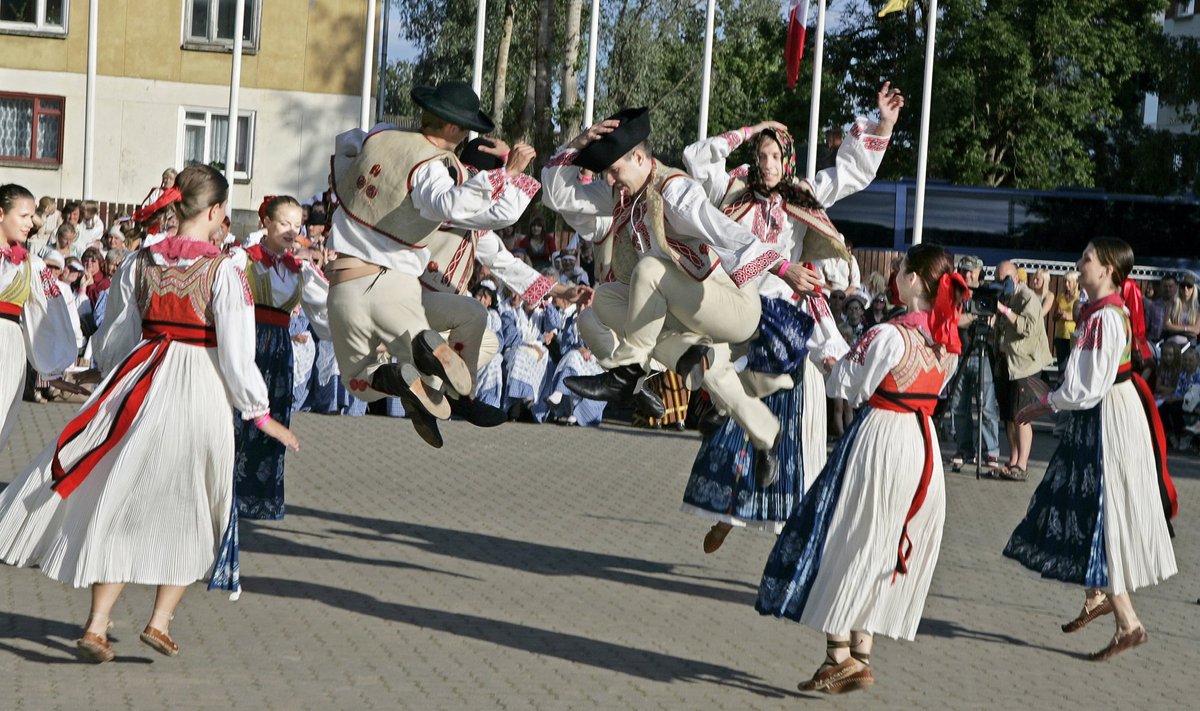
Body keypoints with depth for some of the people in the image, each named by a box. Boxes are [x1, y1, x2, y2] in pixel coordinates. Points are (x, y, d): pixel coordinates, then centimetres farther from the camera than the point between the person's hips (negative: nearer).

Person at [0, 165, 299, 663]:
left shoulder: (140, 263, 2)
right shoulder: (223, 272, -11)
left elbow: (114, 339, 10)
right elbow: (236, 354, -11)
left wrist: (117, 377, 31)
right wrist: (260, 414, 0)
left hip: (142, 381, 3)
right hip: (201, 395, -3)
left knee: (120, 504, 10)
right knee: (187, 510, 15)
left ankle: (96, 626, 7)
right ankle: (160, 621, 13)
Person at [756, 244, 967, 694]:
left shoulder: (888, 336, -19)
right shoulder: (948, 342, 1)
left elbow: (845, 387, -11)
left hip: (878, 439, -7)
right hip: (922, 443, 7)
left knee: (846, 544, 4)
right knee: (881, 552, 15)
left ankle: (839, 655, 3)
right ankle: (861, 654, 17)